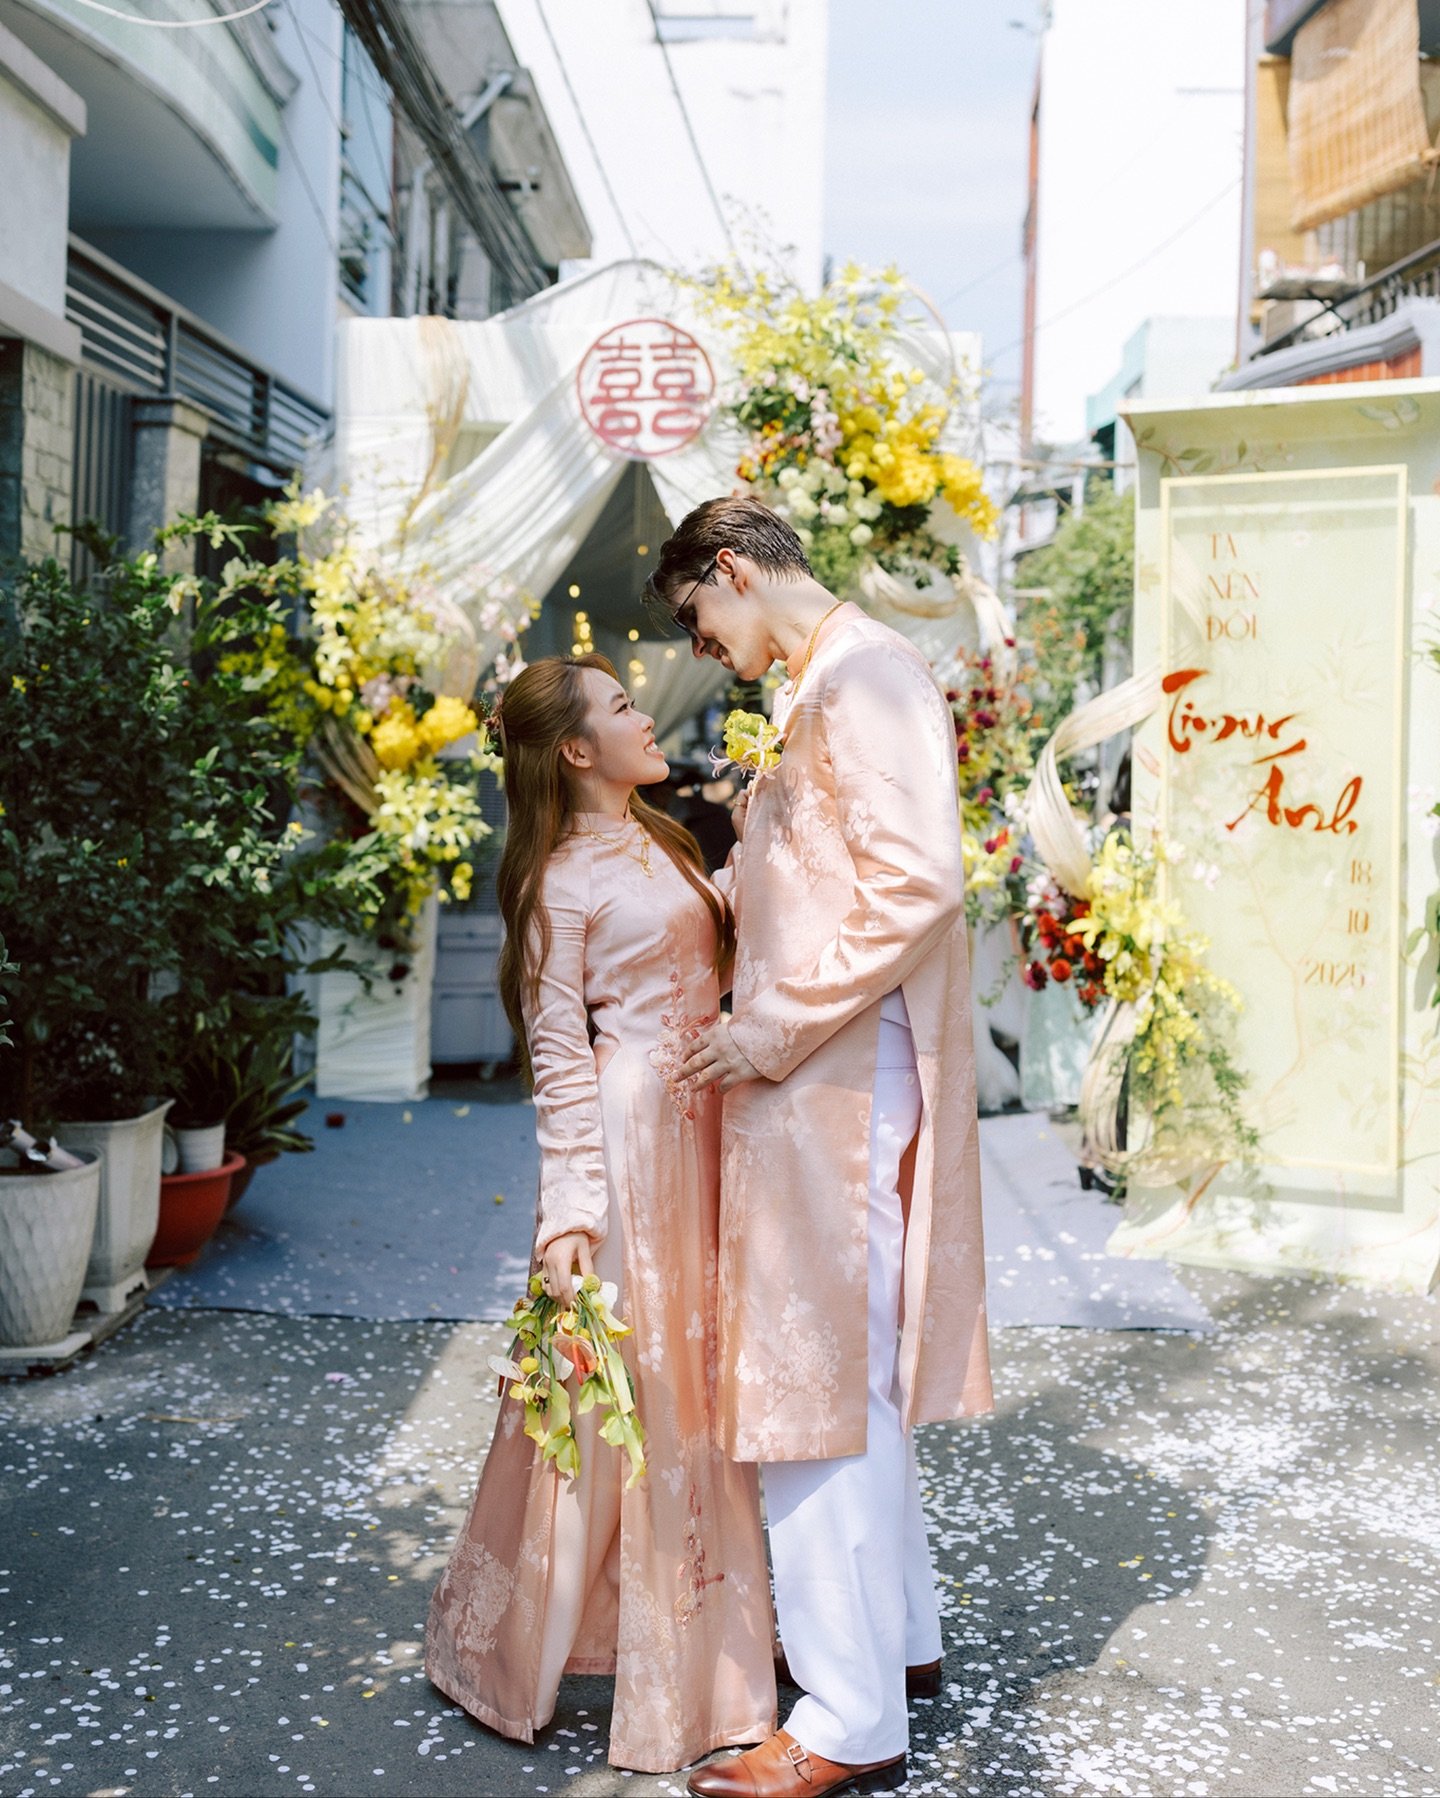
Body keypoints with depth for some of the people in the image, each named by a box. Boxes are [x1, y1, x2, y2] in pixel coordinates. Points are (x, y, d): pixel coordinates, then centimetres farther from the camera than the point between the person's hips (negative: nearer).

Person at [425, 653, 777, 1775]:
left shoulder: (664, 842, 15)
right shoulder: (564, 878, -9)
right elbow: (558, 1052, -13)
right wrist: (569, 1208, -18)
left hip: (703, 1125, 8)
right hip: (630, 1131, -8)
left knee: (696, 1367, 13)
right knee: (626, 1375, 0)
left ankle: (690, 1626, 27)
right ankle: (510, 1638, 17)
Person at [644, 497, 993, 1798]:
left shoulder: (862, 675, -14)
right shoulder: (827, 686, 18)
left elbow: (918, 883, -24)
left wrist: (778, 1028, -21)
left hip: (838, 1076, -10)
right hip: (821, 1071, 10)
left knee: (822, 1373, -6)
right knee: (849, 1365, 18)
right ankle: (898, 1632, 32)